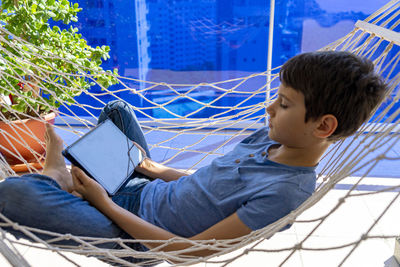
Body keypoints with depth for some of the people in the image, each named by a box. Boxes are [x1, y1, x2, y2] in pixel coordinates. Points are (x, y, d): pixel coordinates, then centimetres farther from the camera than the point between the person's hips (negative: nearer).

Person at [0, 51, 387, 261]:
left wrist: (105, 204, -19)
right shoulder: (268, 137, -5)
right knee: (116, 109, 20)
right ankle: (64, 174, 18)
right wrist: (155, 169, 1)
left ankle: (56, 178, 7)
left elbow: (188, 251, -26)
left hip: (134, 234, -8)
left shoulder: (284, 194, -31)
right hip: (147, 190, 8)